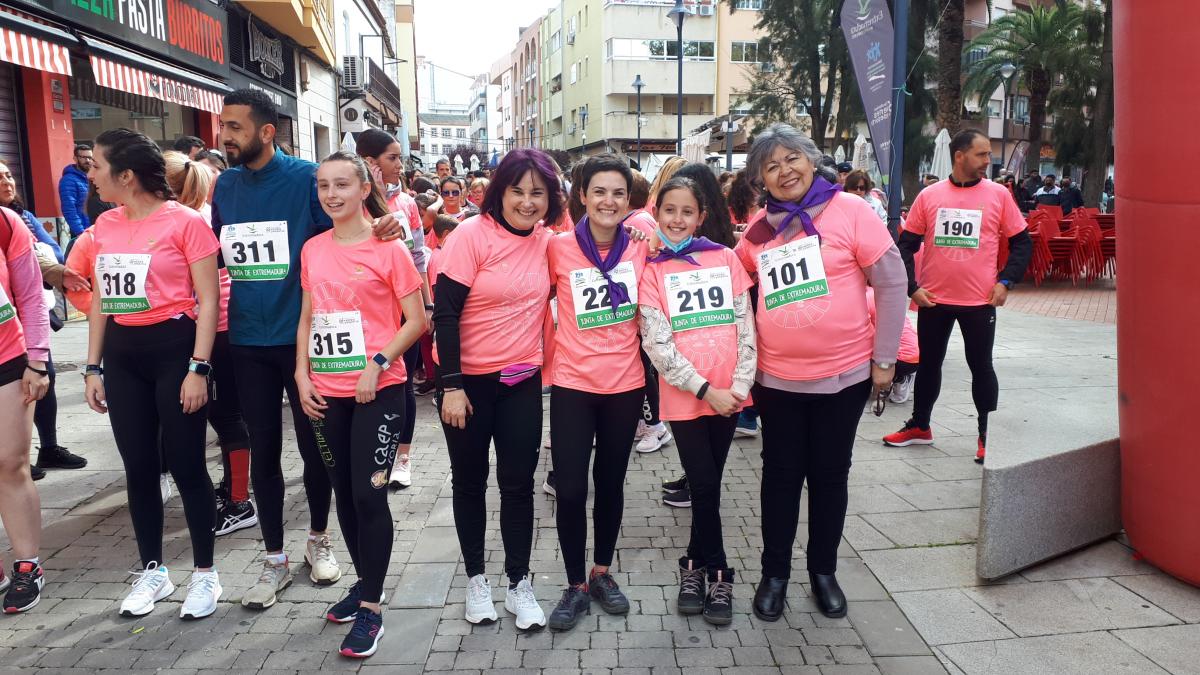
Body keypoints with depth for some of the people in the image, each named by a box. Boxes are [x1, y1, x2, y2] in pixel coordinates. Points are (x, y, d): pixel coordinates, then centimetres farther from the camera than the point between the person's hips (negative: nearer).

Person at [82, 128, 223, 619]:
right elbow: (100, 299, 14)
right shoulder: (104, 225, 8)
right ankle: (153, 571, 27)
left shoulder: (185, 222, -10)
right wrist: (93, 367, 11)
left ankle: (205, 574, 16)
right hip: (122, 353, 6)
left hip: (174, 348, -6)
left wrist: (198, 368, -15)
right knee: (138, 466, 12)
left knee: (185, 465, 0)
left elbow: (208, 301, -11)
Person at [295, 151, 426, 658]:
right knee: (344, 493, 14)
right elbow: (307, 319, 14)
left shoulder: (388, 248, -7)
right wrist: (302, 375, 3)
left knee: (369, 494, -5)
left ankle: (371, 608, 8)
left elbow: (416, 320, -7)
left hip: (377, 389, -5)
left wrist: (378, 363, -17)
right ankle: (365, 582, 33)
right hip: (326, 392, 6)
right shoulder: (312, 250, 8)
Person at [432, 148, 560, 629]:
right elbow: (445, 312, -15)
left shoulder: (546, 241, -1)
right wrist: (450, 386, -18)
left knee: (518, 482, 7)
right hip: (468, 380, -3)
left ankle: (519, 584, 22)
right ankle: (475, 579, 28)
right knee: (470, 481, 11)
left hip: (523, 380, 3)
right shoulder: (472, 234, -14)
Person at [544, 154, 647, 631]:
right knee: (570, 488, -1)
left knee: (611, 482, 14)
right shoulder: (559, 247, -8)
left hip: (625, 383, 2)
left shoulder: (641, 246, -3)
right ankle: (576, 586, 18)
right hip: (572, 384, -2)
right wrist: (546, 354, -2)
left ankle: (602, 574, 33)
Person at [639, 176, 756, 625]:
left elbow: (745, 326, 4)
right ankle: (717, 574, 19)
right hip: (684, 396, -2)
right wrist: (706, 389, -12)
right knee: (705, 487, 0)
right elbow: (657, 343, -8)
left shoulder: (725, 259, 6)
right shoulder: (650, 269, -1)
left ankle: (695, 565, 28)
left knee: (707, 483, 10)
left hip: (729, 394, 2)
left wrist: (740, 385, -6)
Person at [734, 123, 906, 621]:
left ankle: (824, 571, 30)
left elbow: (891, 283, -7)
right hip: (777, 377, 2)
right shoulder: (758, 230, 1)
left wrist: (884, 358, -6)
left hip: (844, 374, -2)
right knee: (781, 475, 11)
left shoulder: (849, 210, -8)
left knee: (830, 473, 12)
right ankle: (774, 573, 26)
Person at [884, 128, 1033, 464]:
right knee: (929, 363, 14)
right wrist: (912, 287, -4)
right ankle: (919, 426, 29)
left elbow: (1022, 243, 5)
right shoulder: (929, 196, 0)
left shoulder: (998, 195, -1)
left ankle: (986, 434, 21)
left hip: (979, 301, -1)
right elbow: (906, 245, 4)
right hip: (933, 299, 1)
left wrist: (1005, 281, -6)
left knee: (981, 366, 7)